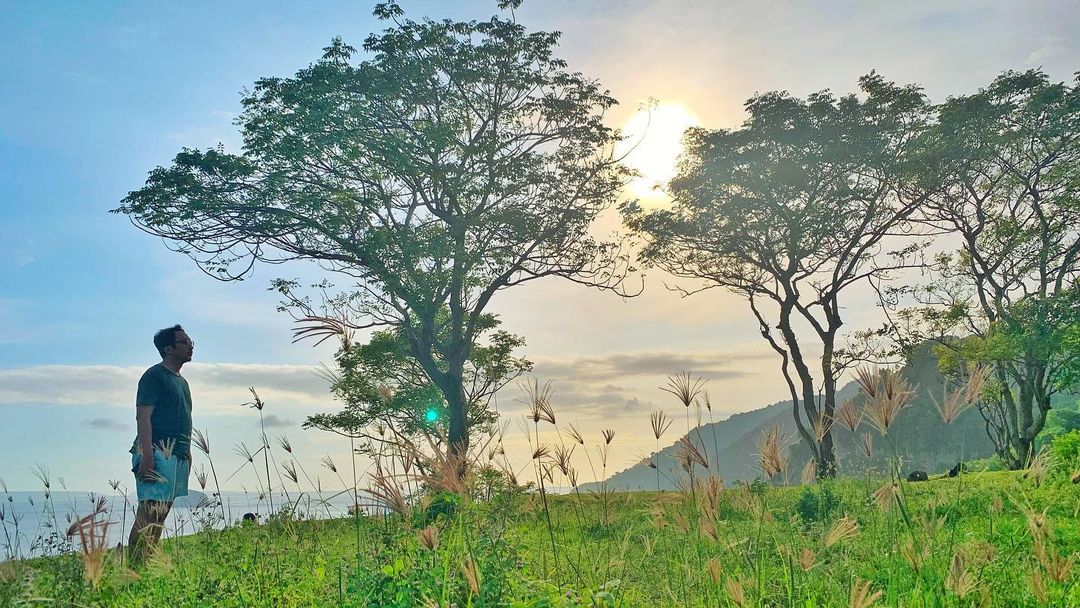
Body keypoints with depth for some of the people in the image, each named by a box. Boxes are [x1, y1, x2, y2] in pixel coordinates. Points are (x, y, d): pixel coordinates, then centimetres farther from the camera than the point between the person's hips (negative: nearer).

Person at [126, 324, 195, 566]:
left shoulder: (181, 381, 23)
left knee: (161, 514, 9)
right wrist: (147, 453, -22)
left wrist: (187, 453, 21)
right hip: (158, 451, -9)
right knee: (150, 512, -13)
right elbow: (143, 416, -13)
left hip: (177, 455, 9)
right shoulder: (155, 376, -5)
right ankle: (136, 566, -13)